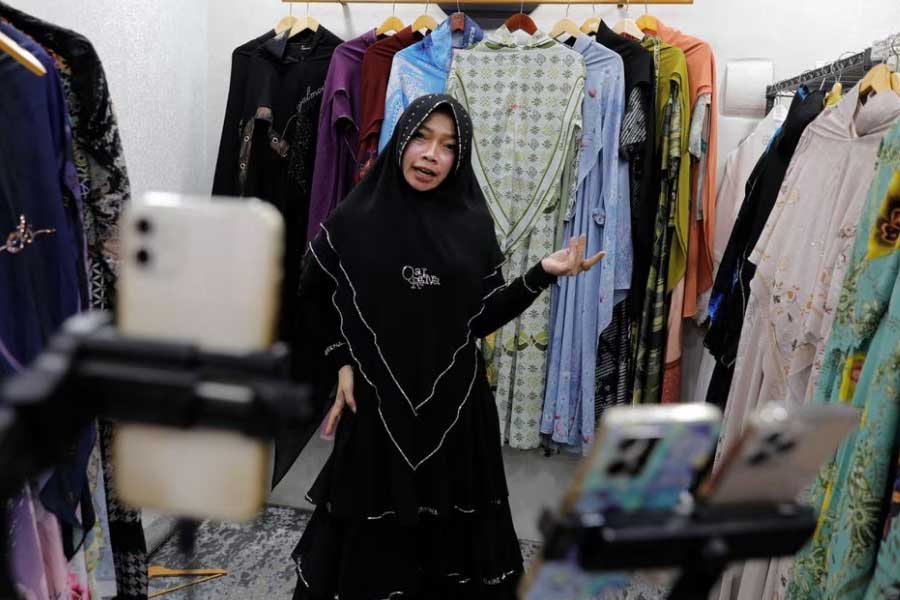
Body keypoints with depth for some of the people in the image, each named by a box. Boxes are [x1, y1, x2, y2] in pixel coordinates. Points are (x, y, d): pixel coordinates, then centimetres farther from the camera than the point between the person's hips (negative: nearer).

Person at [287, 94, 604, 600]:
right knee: (371, 529, 11)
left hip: (457, 403, 2)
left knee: (454, 528, 15)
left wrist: (543, 274, -12)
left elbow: (482, 317, -2)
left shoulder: (474, 225, -1)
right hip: (377, 402, -1)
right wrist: (342, 362, -1)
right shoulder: (357, 218, -5)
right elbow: (315, 296, 8)